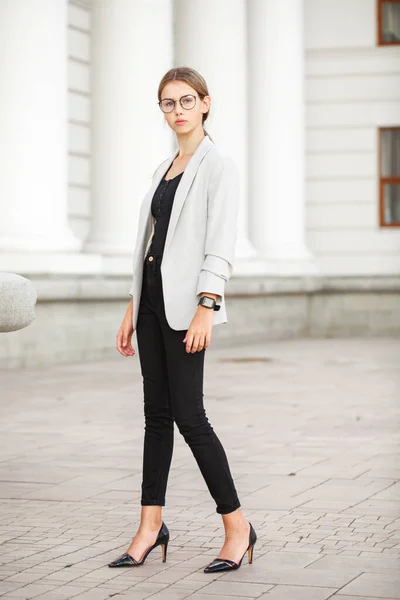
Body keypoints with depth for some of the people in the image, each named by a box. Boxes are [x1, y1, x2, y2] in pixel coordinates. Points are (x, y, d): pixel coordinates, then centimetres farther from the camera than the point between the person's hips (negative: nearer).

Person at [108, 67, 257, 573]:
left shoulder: (217, 166, -6)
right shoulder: (164, 169, 17)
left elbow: (220, 245, -15)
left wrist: (205, 308, -24)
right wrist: (132, 308, 15)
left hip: (187, 300, -8)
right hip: (153, 297, 8)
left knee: (189, 414, -9)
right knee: (157, 411, 8)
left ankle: (237, 526, 1)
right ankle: (150, 526, 12)